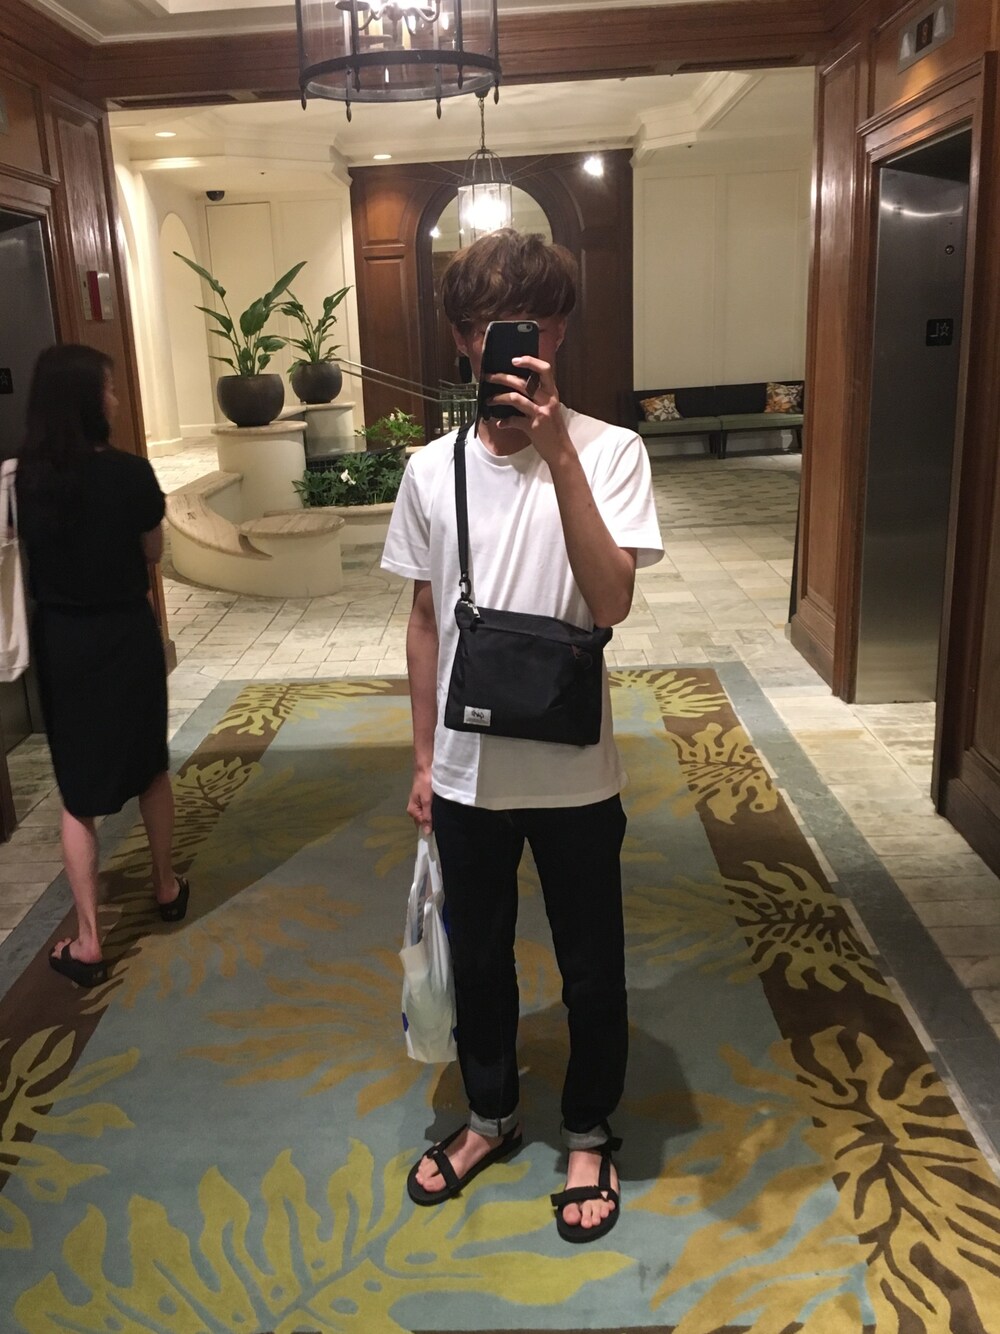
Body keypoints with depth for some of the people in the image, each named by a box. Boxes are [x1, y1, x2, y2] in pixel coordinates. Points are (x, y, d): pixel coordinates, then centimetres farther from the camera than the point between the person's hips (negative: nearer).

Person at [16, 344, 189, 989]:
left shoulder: (27, 476, -8)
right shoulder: (129, 472, -16)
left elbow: (39, 550, 5)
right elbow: (153, 550, -1)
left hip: (60, 640, 2)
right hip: (126, 635, -2)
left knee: (79, 791, 9)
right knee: (151, 766, 21)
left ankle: (88, 941, 11)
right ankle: (167, 887, 38)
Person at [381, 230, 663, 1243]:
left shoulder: (608, 452, -10)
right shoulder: (432, 469, -1)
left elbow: (610, 604, -23)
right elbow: (425, 621, 6)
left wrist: (558, 452, -29)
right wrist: (424, 758, 8)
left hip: (572, 772, -3)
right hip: (467, 771, 3)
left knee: (590, 967, 15)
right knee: (476, 957, 20)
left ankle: (589, 1132, 40)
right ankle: (491, 1114, 45)